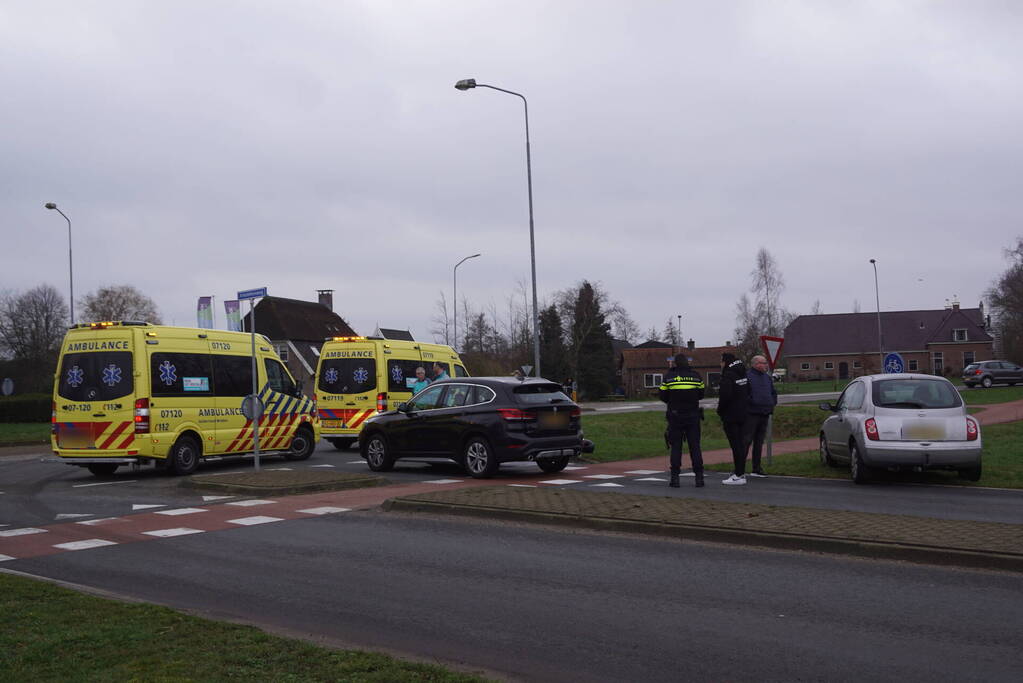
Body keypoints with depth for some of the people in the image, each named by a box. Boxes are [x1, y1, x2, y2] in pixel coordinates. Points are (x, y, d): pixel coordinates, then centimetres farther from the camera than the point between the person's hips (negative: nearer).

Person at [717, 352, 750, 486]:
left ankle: (739, 475, -6)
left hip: (731, 416, -9)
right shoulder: (743, 374, 12)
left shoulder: (728, 375, -16)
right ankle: (741, 472, 20)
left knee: (736, 444, -7)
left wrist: (720, 410, -8)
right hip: (742, 414, 9)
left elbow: (725, 396, -22)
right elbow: (748, 393, 18)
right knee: (741, 443, 14)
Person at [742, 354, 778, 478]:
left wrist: (772, 404, 14)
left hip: (764, 414, 8)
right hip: (751, 413, -7)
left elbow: (774, 392, 27)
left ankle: (756, 469, 17)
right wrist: (750, 404, -13)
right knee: (746, 441, -9)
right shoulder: (747, 376, -8)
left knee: (759, 442, 11)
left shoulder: (768, 377, 16)